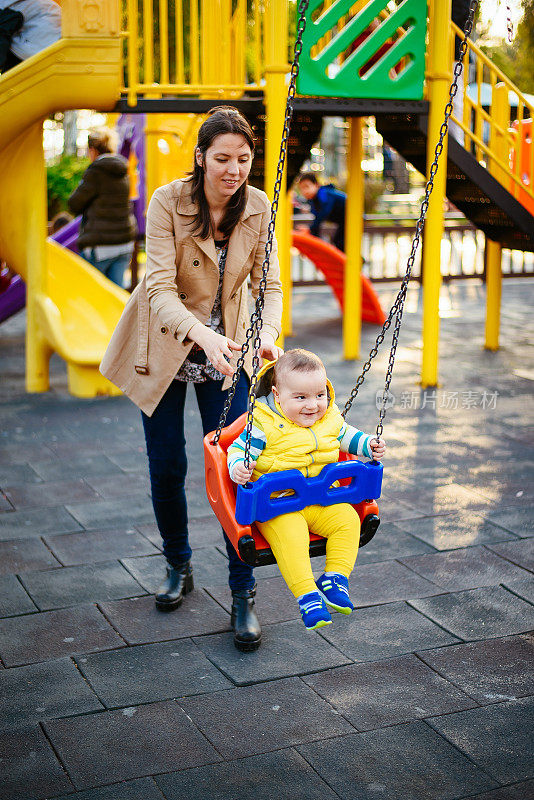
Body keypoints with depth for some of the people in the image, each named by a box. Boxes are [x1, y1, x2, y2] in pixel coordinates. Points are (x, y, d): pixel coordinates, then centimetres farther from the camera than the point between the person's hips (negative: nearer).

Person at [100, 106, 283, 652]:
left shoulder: (258, 208, -11)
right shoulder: (167, 202, -20)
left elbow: (268, 284, -9)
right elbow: (161, 289, -27)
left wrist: (268, 332, -31)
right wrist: (202, 334, -46)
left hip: (226, 349, 1)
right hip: (164, 345, -1)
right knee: (166, 466, 6)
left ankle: (243, 595, 3)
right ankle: (178, 566, 32)